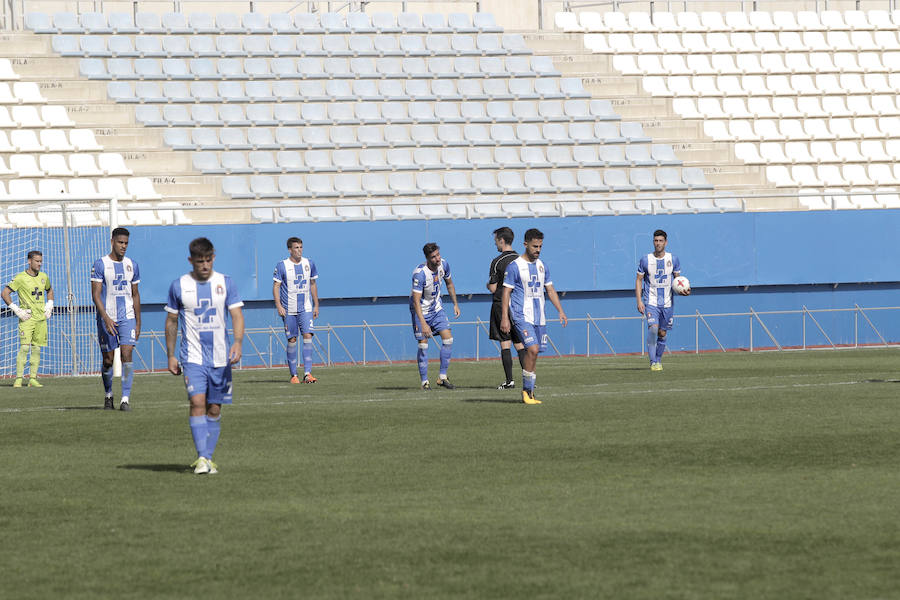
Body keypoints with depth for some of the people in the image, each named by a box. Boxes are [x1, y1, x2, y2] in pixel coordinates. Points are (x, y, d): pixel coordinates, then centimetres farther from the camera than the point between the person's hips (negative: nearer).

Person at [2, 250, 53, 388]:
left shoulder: (43, 277, 10)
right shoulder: (21, 278, -7)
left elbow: (49, 290, 31)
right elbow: (4, 293, -7)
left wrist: (49, 306, 15)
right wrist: (16, 310, -11)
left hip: (41, 318, 5)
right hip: (27, 318, -5)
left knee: (37, 349, 5)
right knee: (24, 347, -14)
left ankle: (33, 379, 9)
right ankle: (18, 379, -11)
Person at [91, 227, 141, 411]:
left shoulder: (132, 265, 9)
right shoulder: (100, 264, -5)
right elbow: (95, 294, -10)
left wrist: (138, 323, 14)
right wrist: (106, 318, -21)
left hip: (127, 318, 2)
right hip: (106, 318, -2)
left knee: (127, 354, -12)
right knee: (108, 360, 4)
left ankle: (125, 399, -14)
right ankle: (108, 395, 25)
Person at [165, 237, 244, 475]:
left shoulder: (225, 283, 3)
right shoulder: (179, 286, 2)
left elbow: (237, 315, -2)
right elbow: (171, 321, 10)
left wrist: (238, 342, -20)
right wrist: (170, 355, 7)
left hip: (221, 357, 2)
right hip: (193, 356, -2)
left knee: (214, 409, 4)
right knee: (197, 403, -17)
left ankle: (208, 458, 14)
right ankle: (201, 458, -20)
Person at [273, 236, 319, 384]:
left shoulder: (309, 264, 7)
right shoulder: (282, 266, -4)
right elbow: (276, 286, -4)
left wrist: (316, 305, 13)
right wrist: (279, 306, -14)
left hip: (306, 308, 2)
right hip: (289, 310, -2)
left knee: (308, 336, -13)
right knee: (292, 340, 1)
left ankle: (307, 373, -16)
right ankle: (293, 375, 11)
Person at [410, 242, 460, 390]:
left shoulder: (444, 265, -10)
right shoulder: (420, 273, -30)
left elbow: (449, 284, 12)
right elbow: (416, 300, -31)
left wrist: (455, 304, 10)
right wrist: (423, 324, -37)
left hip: (436, 307, 6)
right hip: (421, 310, -6)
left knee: (448, 338, -5)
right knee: (423, 344, -8)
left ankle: (442, 377, 3)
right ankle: (424, 381, 2)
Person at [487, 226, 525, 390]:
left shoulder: (497, 262, -11)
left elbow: (492, 288, -10)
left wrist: (488, 284, 10)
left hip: (502, 306, -5)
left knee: (505, 343, -3)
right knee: (520, 344, 9)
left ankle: (509, 380, -5)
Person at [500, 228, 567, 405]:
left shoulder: (541, 266, 13)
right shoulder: (515, 266, -6)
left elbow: (550, 290, 19)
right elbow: (506, 292, -6)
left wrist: (560, 311, 9)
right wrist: (504, 317, -11)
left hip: (539, 316, 6)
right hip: (521, 315, -6)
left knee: (533, 352, 5)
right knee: (533, 349, -19)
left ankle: (528, 392, 13)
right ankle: (527, 390, -11)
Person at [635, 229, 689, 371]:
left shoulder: (673, 259, 3)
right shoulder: (645, 260, -2)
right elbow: (639, 280, 3)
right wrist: (639, 301, -6)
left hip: (667, 302, 2)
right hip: (651, 301, -2)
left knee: (662, 333, 7)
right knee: (653, 328, -20)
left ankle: (658, 360, 25)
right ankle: (653, 362, -18)